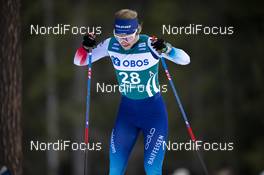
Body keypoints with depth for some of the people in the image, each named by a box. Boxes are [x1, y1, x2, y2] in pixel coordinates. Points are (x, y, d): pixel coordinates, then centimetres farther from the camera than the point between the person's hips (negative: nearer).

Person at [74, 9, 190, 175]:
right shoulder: (111, 45, -7)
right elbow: (79, 61, 0)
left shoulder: (150, 45, -19)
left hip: (153, 111, -4)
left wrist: (166, 49, -46)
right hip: (126, 110, 4)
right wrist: (86, 47, -21)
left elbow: (185, 59, -27)